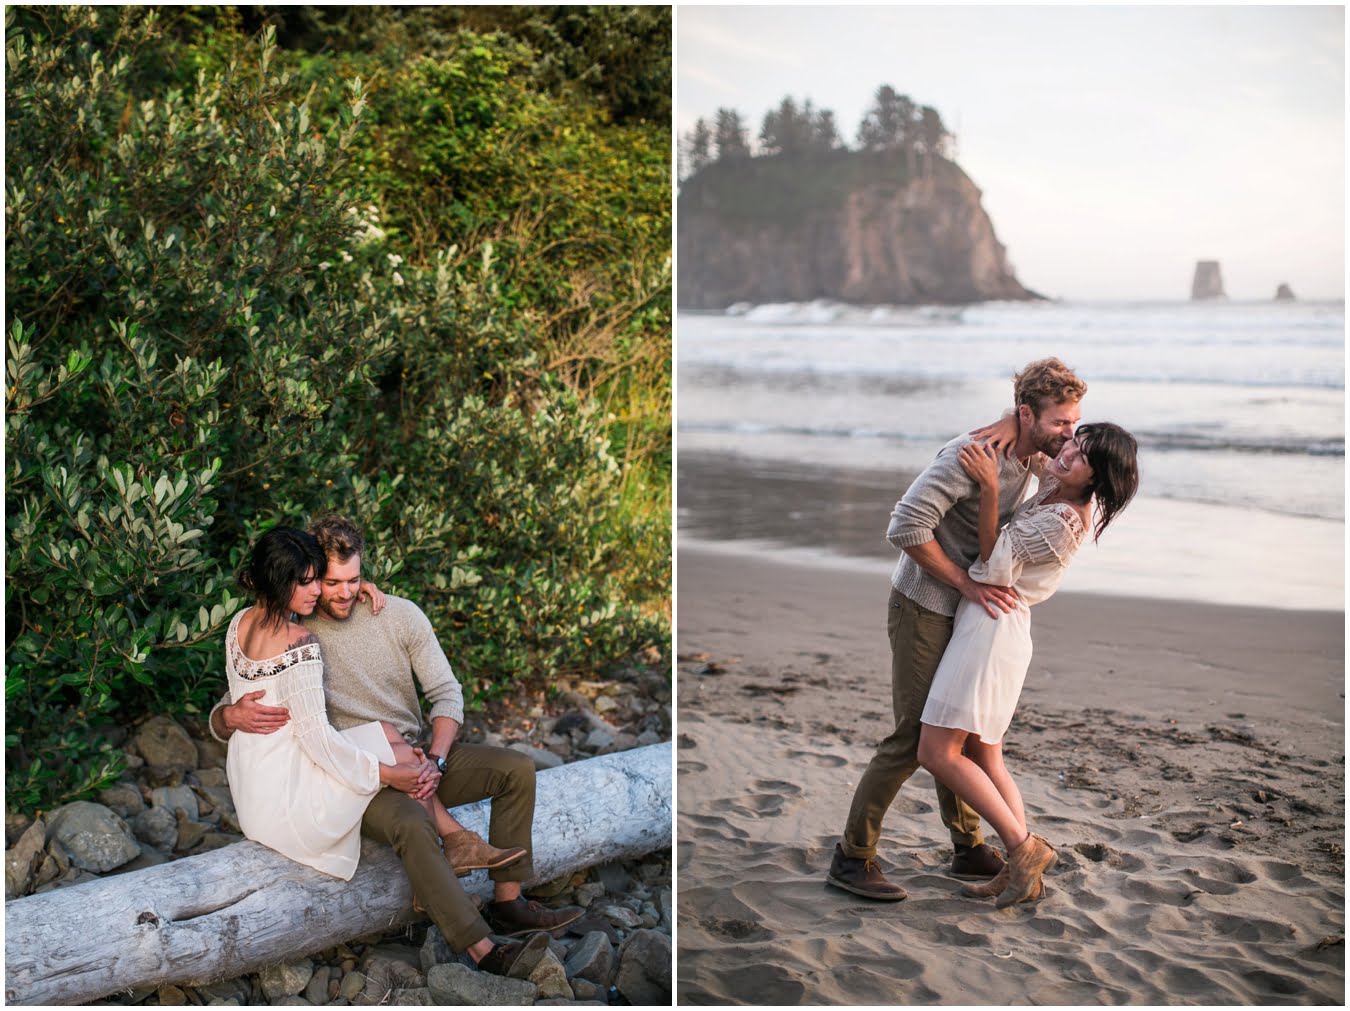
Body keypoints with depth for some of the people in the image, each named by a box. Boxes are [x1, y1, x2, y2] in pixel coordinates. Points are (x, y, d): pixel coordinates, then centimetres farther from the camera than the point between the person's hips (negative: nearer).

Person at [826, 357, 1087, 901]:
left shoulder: (1032, 461, 4)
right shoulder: (972, 454, -25)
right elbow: (906, 527, -30)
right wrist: (968, 584, -24)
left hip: (959, 612, 8)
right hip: (923, 609, -8)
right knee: (914, 737, -7)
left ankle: (969, 847, 28)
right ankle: (852, 857, 2)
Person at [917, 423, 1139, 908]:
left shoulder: (1063, 522, -20)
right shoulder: (1055, 487, 8)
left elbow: (995, 565, -13)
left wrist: (990, 489, -21)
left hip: (993, 626, -10)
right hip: (987, 627, 10)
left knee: (936, 752, -11)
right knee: (985, 759, 12)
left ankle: (1023, 847, -6)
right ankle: (1021, 873, 13)